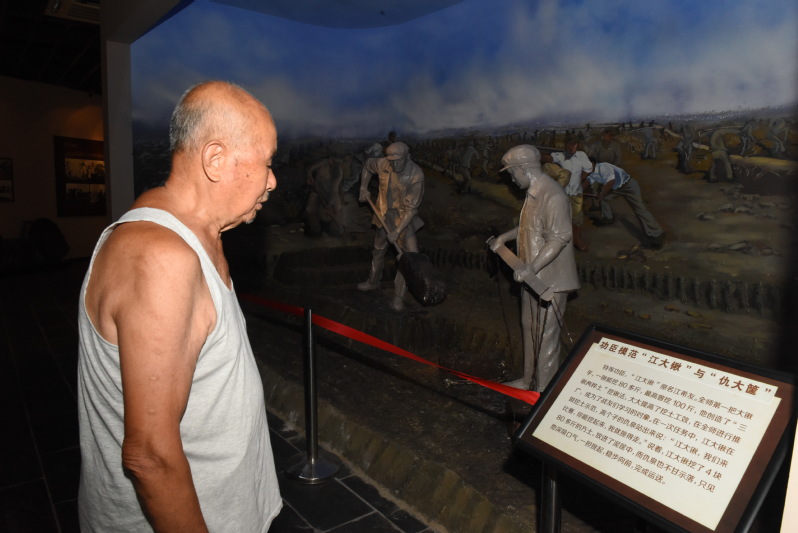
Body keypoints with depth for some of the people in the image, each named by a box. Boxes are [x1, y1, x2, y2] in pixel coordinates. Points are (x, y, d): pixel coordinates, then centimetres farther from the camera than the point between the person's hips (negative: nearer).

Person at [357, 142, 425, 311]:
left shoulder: (416, 175, -26)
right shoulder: (383, 164, -15)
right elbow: (368, 165, 11)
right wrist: (363, 188, 2)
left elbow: (411, 208, -25)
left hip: (404, 217, -4)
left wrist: (397, 232, -27)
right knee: (378, 250, 21)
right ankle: (373, 281, 45)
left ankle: (399, 296, -2)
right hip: (384, 215, 4)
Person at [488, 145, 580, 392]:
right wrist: (504, 237, 17)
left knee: (546, 336, 1)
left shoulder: (553, 196, -23)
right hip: (532, 278, 10)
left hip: (549, 281, -10)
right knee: (530, 329, 21)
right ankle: (530, 379, 37)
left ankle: (544, 391, 14)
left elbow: (559, 238, -28)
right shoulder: (533, 193, 10)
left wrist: (531, 268, -33)